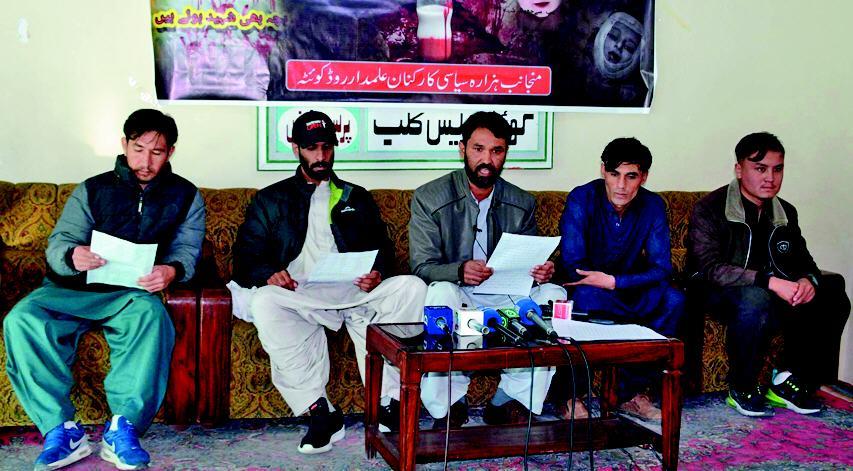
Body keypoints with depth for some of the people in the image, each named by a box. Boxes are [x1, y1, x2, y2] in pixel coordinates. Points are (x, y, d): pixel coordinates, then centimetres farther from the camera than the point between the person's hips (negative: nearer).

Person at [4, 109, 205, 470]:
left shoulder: (185, 196, 15)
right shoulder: (92, 190, 15)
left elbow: (187, 248, 4)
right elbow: (58, 242, 5)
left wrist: (172, 270, -22)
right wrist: (72, 256, -22)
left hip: (134, 292, -1)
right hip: (73, 290, 2)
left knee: (151, 314, -39)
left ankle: (122, 428, -37)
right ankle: (61, 430, -30)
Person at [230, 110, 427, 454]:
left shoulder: (357, 198, 26)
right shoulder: (271, 200, 20)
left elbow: (382, 249, 19)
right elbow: (246, 257, 11)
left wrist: (378, 273, -6)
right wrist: (268, 274, -13)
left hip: (355, 290, 2)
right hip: (301, 294, -1)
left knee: (411, 287, -27)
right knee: (264, 301, -36)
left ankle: (389, 400, -28)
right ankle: (319, 410, -35)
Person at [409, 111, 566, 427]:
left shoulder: (522, 204, 9)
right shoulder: (429, 198, -3)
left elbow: (528, 263, 11)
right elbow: (421, 267, -10)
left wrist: (541, 272, -16)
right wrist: (460, 271, -32)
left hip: (507, 297, 4)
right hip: (457, 297, -3)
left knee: (553, 294, -22)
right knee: (441, 292, -37)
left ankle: (510, 401, -17)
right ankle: (449, 405, -23)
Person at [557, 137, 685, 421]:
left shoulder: (652, 205, -8)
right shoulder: (581, 199, -18)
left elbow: (661, 268, -14)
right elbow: (572, 265, -22)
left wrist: (614, 281, -31)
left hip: (628, 285, 4)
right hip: (586, 286, -3)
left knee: (673, 300, -24)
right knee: (587, 297, -38)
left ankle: (633, 392, -13)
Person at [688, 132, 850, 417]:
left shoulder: (786, 213, 9)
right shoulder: (709, 209, -13)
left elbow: (803, 260, 15)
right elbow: (710, 268, -24)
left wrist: (807, 280, -13)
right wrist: (770, 282, -34)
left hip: (770, 293, 7)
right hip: (717, 295, -6)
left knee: (832, 299, -13)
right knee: (755, 299, -39)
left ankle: (790, 382, -3)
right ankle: (741, 390, -20)